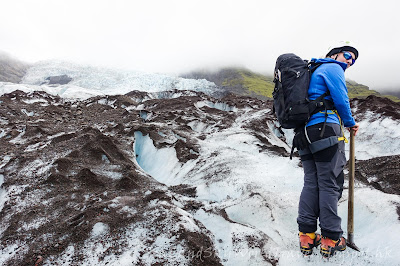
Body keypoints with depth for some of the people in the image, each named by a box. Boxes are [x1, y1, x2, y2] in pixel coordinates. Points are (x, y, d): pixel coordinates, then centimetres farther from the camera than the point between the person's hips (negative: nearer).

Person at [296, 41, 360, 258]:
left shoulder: (314, 71, 28)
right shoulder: (333, 68, 2)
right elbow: (341, 100, -6)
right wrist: (350, 123, 10)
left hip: (305, 133, 8)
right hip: (326, 131, -8)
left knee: (311, 183, 8)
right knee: (329, 184, -3)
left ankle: (306, 236, 10)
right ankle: (330, 239, 4)